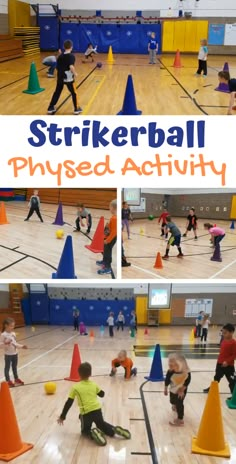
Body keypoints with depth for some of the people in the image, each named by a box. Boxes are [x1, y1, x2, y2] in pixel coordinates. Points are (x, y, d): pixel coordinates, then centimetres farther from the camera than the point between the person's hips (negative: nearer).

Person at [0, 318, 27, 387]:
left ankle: (16, 379, 30)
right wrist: (6, 344, -34)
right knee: (7, 367, 5)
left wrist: (22, 346, 8)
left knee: (14, 367, 18)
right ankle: (8, 381, 13)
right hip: (8, 354, -6)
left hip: (15, 353, 7)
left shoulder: (13, 333, 6)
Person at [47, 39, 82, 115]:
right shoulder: (71, 56, -12)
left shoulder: (60, 56, 7)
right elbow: (71, 67, -26)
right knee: (73, 93, 10)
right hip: (68, 78, -6)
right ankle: (77, 109, 17)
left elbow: (57, 67, 11)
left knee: (57, 92, 14)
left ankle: (50, 108, 17)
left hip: (60, 77, 6)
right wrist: (75, 73, -11)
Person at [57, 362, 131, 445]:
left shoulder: (75, 387, -1)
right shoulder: (94, 384, 9)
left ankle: (93, 434, -15)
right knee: (102, 424, 30)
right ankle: (115, 429, 1)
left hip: (86, 412, -4)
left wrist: (62, 416, 8)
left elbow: (69, 403, 0)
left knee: (85, 430, 20)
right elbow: (102, 394, 23)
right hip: (97, 410, 4)